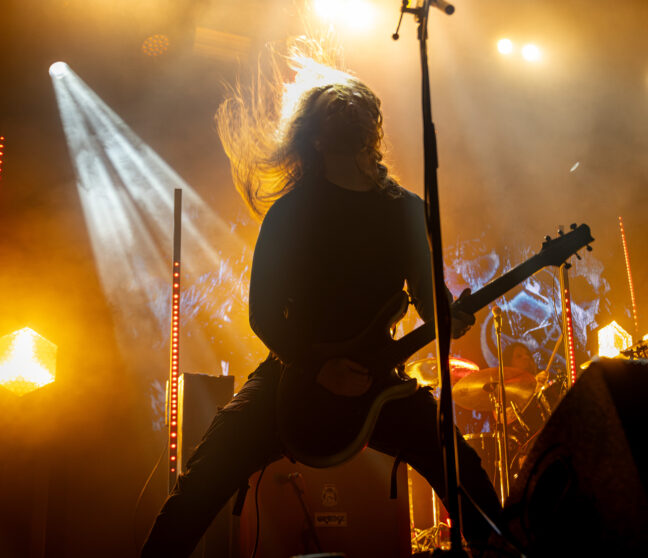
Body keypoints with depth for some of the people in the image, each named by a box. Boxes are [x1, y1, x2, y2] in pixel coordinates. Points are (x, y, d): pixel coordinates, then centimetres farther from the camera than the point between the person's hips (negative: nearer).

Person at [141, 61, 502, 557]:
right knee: (205, 480, -17)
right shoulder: (292, 209, -2)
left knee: (466, 474, -11)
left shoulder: (406, 209, 6)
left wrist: (448, 319, -13)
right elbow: (263, 310, -5)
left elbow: (426, 294, 10)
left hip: (375, 376, 2)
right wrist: (316, 366, -17)